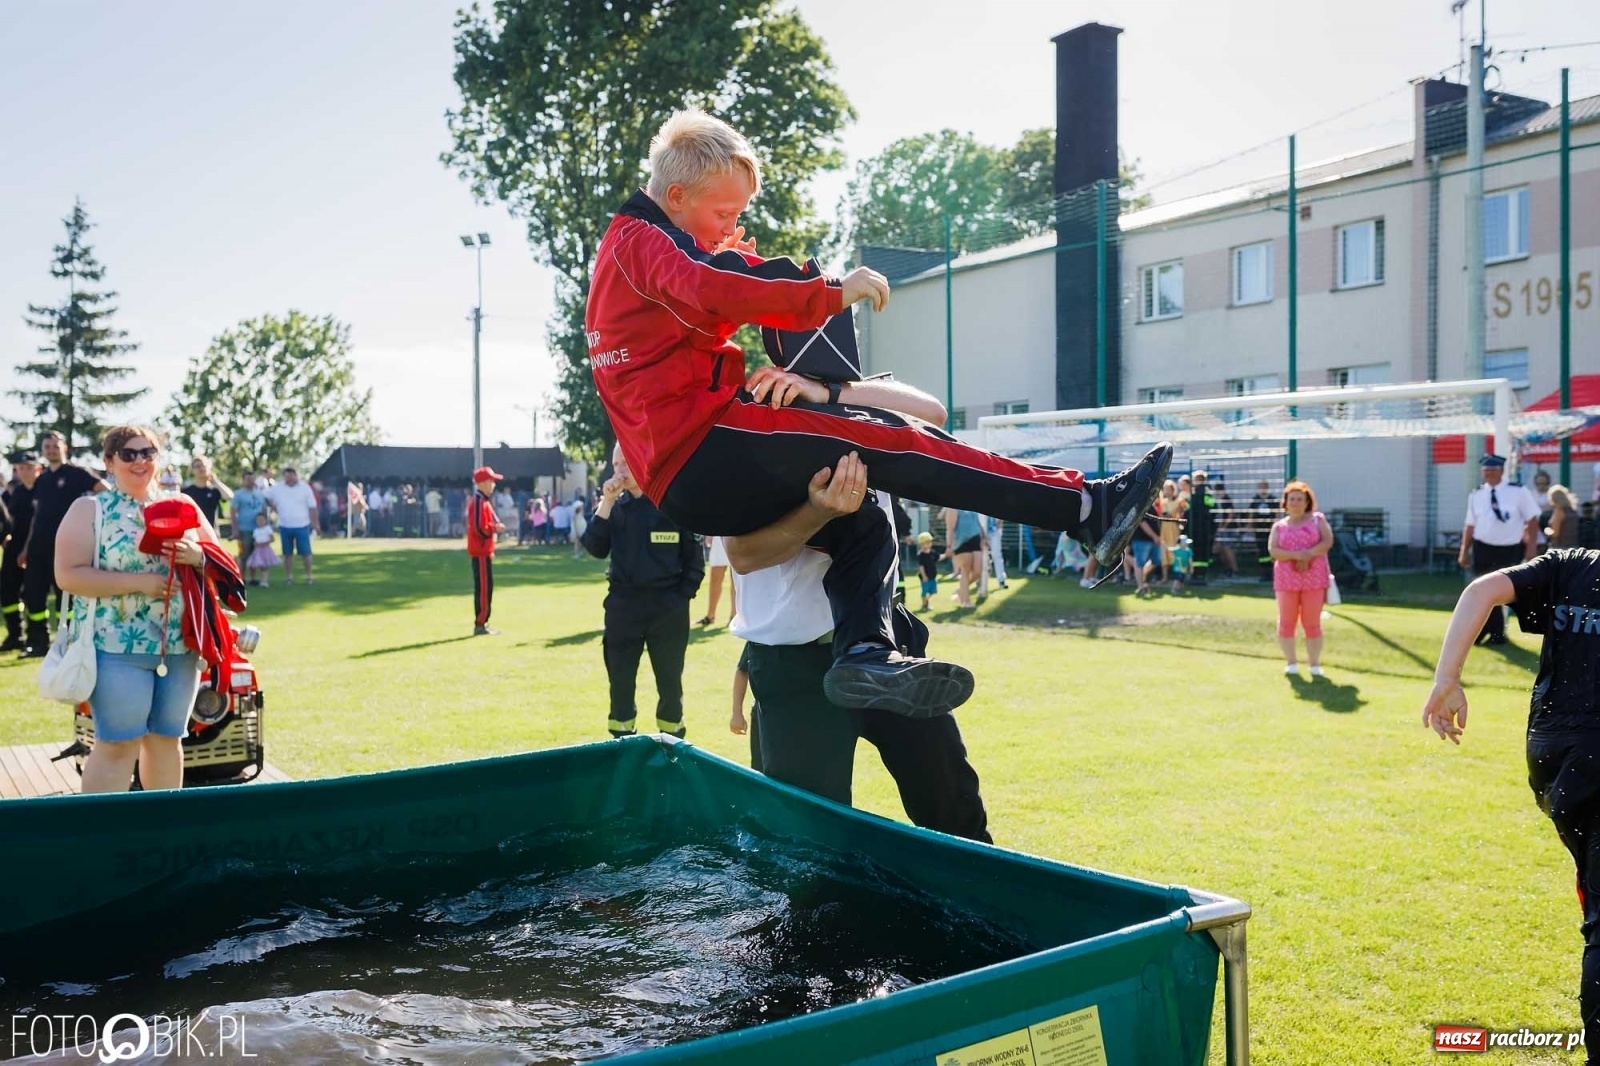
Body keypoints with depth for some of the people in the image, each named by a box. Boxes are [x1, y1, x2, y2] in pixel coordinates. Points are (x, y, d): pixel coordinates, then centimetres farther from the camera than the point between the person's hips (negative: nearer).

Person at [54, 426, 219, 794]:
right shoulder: (89, 510, -2)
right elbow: (69, 575, -11)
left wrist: (197, 557, -11)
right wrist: (139, 582, -19)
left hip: (180, 646, 4)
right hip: (118, 647, -4)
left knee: (168, 738, 12)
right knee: (117, 744, -4)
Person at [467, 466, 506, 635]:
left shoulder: (484, 501, 16)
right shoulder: (479, 502, -16)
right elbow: (478, 528, -23)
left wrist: (492, 539, 17)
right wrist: (495, 528, -17)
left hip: (484, 551, 10)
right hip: (481, 552, -10)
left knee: (485, 587, 13)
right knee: (484, 587, -8)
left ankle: (482, 624, 17)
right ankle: (480, 625, -5)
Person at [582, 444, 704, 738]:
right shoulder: (615, 506, 6)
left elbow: (694, 560, -2)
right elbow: (596, 549, -6)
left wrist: (680, 598, -7)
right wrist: (606, 504, -12)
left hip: (667, 608, -3)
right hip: (622, 606, 3)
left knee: (670, 683, 7)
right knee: (620, 681, 9)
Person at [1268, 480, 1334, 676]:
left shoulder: (1317, 519, 8)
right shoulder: (1279, 526, 10)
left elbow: (1328, 541, -4)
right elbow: (1273, 550, -4)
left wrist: (1308, 554, -17)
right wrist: (1296, 555, -19)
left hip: (1314, 579, -1)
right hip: (1286, 580, 1)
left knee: (1312, 623, 0)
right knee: (1286, 622, 3)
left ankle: (1315, 664, 8)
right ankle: (1291, 662, 14)